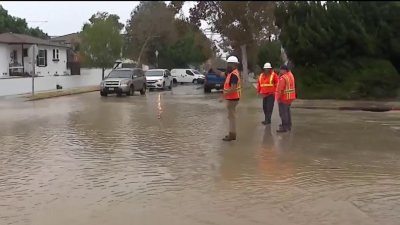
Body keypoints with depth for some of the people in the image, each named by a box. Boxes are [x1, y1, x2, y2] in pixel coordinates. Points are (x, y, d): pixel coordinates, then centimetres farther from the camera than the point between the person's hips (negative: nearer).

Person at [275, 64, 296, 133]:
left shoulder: (283, 78, -21)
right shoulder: (290, 75, 7)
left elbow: (280, 89, -23)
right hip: (290, 97, 10)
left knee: (283, 113, -6)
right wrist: (280, 74, 7)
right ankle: (288, 126, 25)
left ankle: (284, 127, -6)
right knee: (287, 111, 18)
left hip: (284, 98, -9)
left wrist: (278, 98, -18)